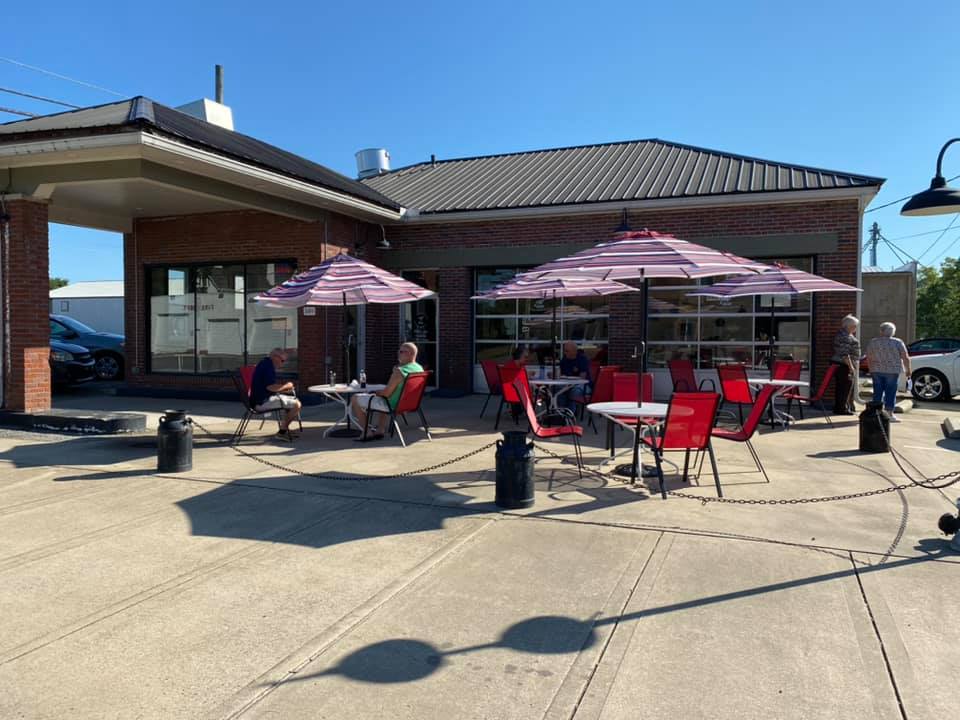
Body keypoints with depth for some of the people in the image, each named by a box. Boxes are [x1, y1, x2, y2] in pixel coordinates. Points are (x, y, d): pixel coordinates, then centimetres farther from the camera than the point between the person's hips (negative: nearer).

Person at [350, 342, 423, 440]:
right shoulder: (420, 369, -2)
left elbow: (386, 393, -22)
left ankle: (368, 433, 13)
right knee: (381, 400, 40)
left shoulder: (399, 371, -27)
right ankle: (380, 431, 33)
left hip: (392, 406, -8)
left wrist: (374, 392, -2)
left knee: (355, 399, 7)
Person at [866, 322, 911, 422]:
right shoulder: (897, 342, -6)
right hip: (892, 371, -3)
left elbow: (868, 359, 8)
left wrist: (872, 370, 19)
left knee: (877, 392, 8)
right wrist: (908, 370, 6)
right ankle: (889, 414, 2)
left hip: (876, 371, 3)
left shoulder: (872, 342, 3)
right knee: (890, 393, 1)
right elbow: (905, 358, -5)